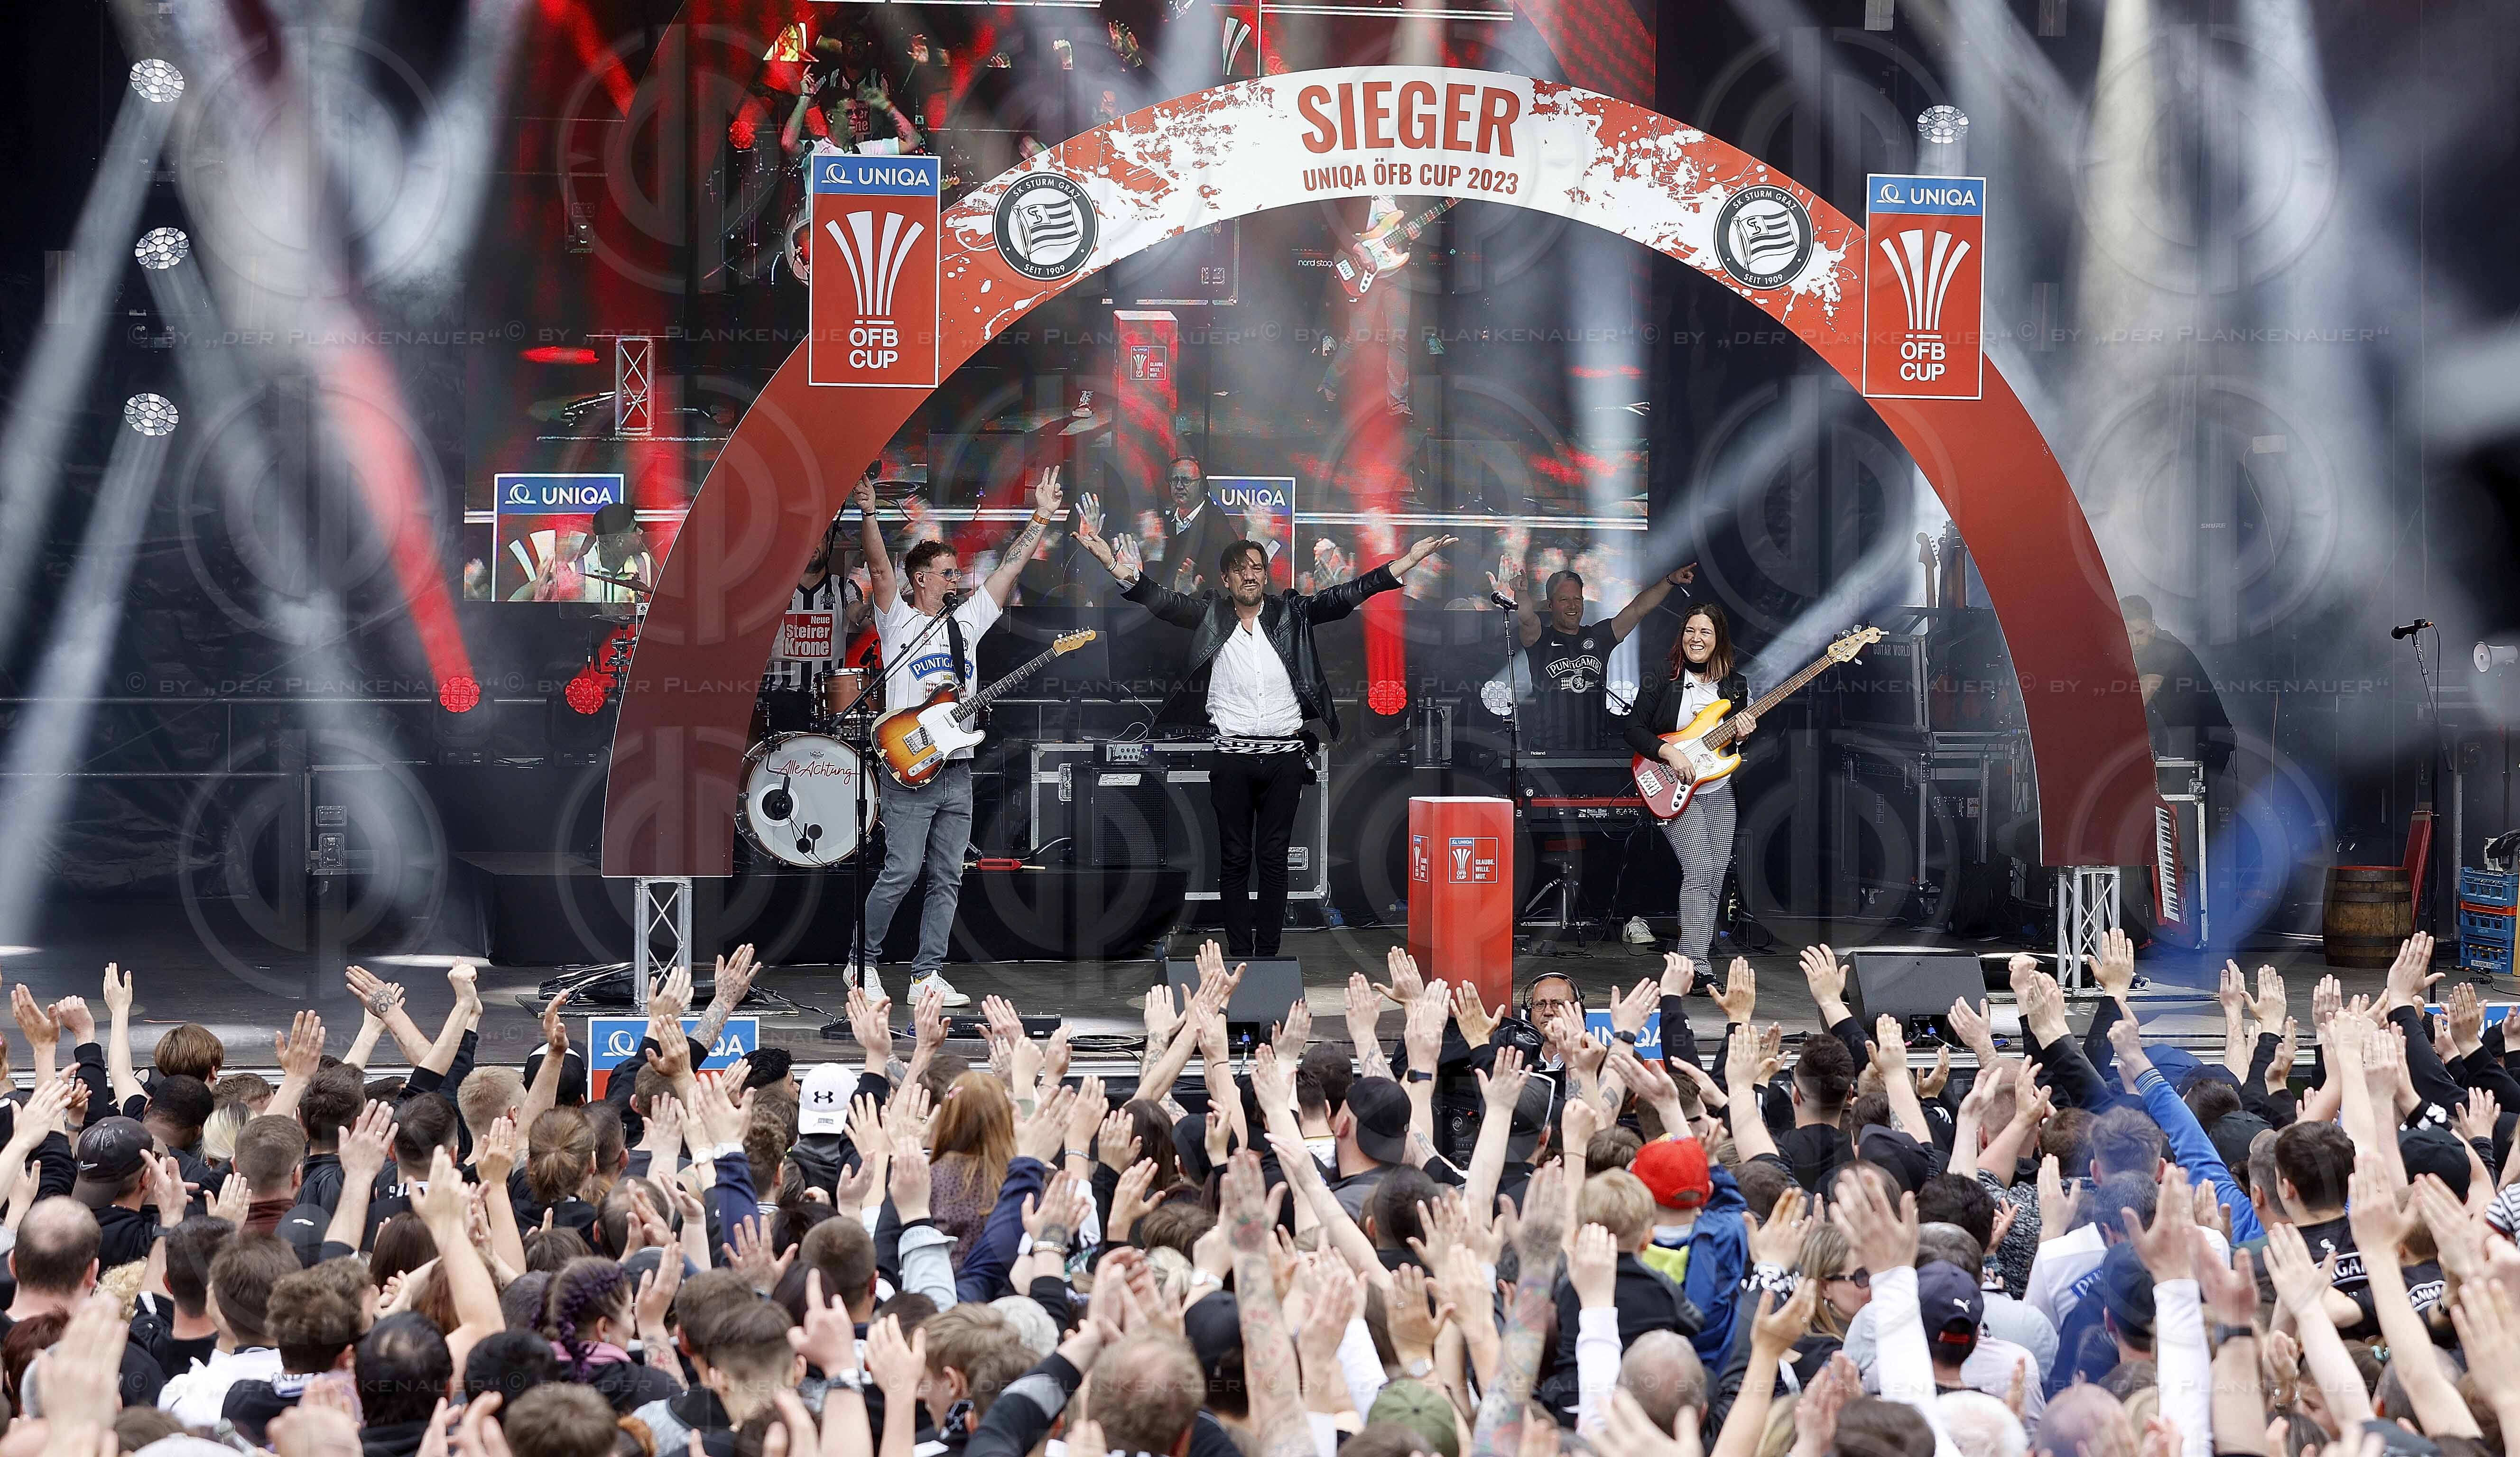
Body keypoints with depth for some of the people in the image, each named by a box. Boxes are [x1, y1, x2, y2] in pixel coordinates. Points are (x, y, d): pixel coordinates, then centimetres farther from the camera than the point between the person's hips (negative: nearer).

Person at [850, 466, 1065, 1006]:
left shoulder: (967, 621, 16)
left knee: (947, 880, 3)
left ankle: (927, 976, 6)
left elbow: (1008, 567, 16)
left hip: (957, 772, 6)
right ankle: (862, 961, 5)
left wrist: (1041, 518, 14)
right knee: (901, 872, -9)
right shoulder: (898, 621, 1)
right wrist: (867, 515, -28)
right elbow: (879, 567, -14)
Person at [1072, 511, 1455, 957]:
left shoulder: (1291, 614, 6)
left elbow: (1346, 597, 0)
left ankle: (1268, 955, 7)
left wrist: (1410, 560, -10)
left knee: (1274, 858, 4)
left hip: (1284, 756, 1)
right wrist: (1116, 564, -26)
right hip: (1232, 756, -1)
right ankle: (1238, 956, 5)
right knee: (1234, 859, 3)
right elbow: (1161, 600, -8)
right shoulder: (1210, 615, 3)